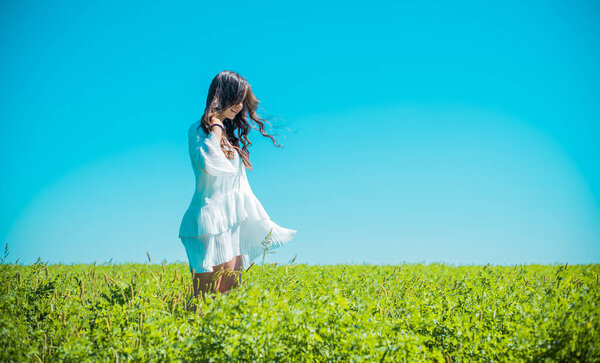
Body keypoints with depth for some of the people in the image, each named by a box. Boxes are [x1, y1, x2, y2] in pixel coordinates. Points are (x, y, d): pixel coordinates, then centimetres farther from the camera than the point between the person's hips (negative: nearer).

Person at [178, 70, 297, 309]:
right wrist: (215, 126, -19)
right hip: (210, 222, -8)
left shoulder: (230, 135, 18)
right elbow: (209, 164, -28)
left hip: (232, 226, 8)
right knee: (205, 301, -9)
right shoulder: (199, 130, -7)